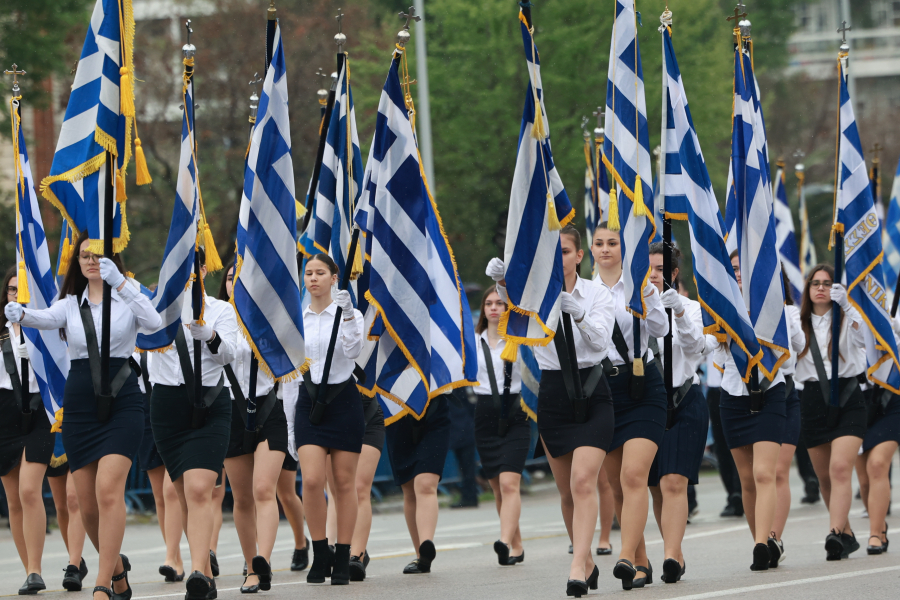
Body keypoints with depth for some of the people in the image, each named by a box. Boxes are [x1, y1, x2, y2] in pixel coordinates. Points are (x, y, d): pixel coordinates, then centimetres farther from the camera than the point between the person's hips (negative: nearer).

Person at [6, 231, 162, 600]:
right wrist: (21, 315, -34)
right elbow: (47, 319, -11)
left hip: (122, 403, -4)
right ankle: (117, 568, 31)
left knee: (109, 489, -21)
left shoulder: (127, 301, 3)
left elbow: (155, 322, -19)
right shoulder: (71, 305, 10)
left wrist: (118, 283, -30)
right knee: (88, 505, 5)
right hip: (79, 404, 4)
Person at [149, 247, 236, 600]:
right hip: (167, 404, 2)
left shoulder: (221, 310, 4)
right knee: (185, 497, 6)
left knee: (200, 491, -18)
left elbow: (228, 353, -11)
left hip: (209, 406, -2)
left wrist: (209, 335, -33)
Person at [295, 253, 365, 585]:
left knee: (344, 482, 1)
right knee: (312, 480, -13)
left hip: (343, 399, -2)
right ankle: (320, 554, -1)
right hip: (309, 400, 2)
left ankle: (342, 559, 8)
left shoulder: (349, 313, 0)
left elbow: (352, 350, -18)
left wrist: (347, 316, -26)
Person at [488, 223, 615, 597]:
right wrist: (502, 282, -45)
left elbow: (600, 341, -19)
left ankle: (578, 568, -24)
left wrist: (579, 315, -39)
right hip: (552, 394, 3)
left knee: (583, 482, -17)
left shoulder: (598, 294, -3)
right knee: (567, 491, 9)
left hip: (592, 395, -3)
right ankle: (587, 562, 25)